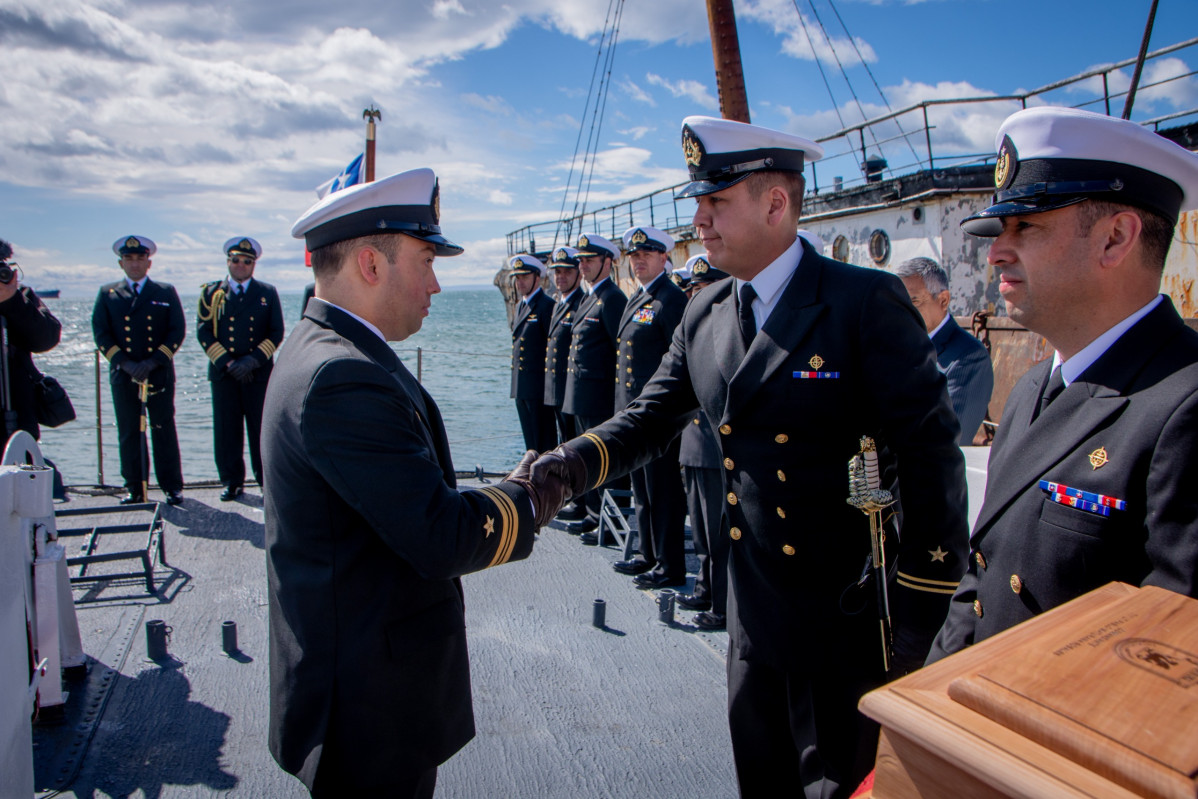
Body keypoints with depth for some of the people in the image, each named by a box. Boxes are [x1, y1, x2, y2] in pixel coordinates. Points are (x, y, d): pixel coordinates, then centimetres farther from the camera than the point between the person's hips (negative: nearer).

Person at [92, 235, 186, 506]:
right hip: (122, 375, 1)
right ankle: (134, 488, 12)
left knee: (164, 430, 2)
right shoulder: (107, 294, 11)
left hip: (159, 374, -1)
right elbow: (101, 333, 4)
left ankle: (172, 486, 8)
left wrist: (153, 362, -11)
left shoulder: (166, 293, 7)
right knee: (129, 433, 4)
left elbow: (178, 331, 0)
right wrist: (125, 364, -10)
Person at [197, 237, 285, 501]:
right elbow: (204, 332, 3)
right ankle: (232, 481, 13)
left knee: (262, 428, 0)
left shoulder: (267, 293, 9)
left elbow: (276, 333, 3)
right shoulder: (211, 292, 10)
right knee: (227, 430, 2)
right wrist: (227, 362, -9)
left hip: (260, 372, -1)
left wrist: (252, 360, -9)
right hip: (223, 373, 1)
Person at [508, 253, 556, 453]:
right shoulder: (520, 306, 17)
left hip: (539, 386, -9)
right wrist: (516, 383, 18)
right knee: (530, 439, 15)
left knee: (545, 443, -3)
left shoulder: (546, 305, -11)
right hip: (521, 386, 9)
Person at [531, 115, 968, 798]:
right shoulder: (703, 317, 3)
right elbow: (652, 419, 7)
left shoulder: (867, 301, -15)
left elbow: (929, 457, -15)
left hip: (846, 620, -6)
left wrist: (919, 620, -14)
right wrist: (574, 463, -14)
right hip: (754, 613, 6)